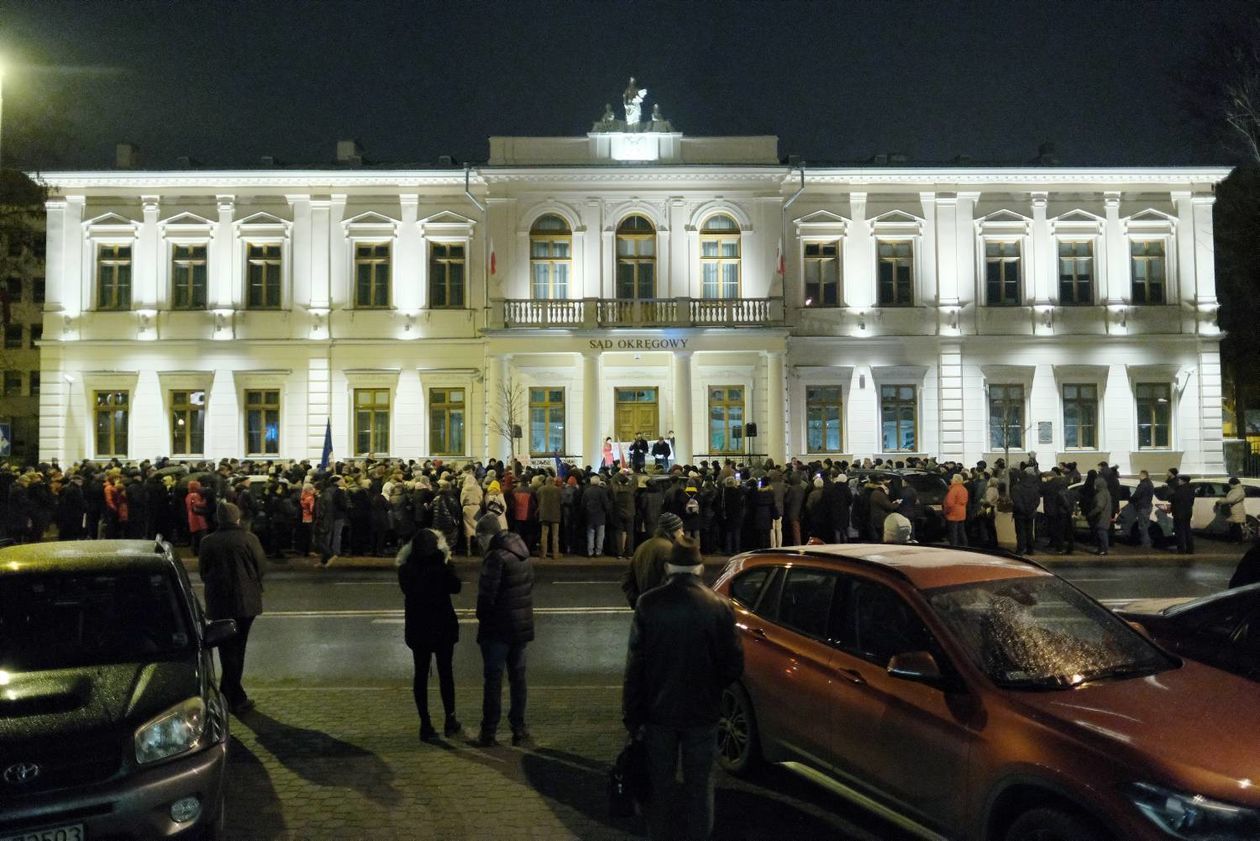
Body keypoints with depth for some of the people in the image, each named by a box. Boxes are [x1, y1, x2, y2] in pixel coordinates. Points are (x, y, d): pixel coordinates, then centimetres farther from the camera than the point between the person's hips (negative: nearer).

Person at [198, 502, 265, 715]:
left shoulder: (208, 541, -3)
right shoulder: (249, 538, -9)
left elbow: (202, 571, 5)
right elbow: (261, 566, -4)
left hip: (218, 602, 1)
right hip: (246, 601, -1)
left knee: (227, 649, 7)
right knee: (238, 646, 11)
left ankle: (235, 697, 6)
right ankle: (230, 693, 18)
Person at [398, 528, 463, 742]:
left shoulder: (406, 568, -8)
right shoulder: (442, 566, -16)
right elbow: (455, 587, -3)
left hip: (417, 628, 2)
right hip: (443, 627, -2)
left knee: (421, 674, 10)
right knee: (445, 672, 13)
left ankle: (426, 725, 11)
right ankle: (450, 721, 19)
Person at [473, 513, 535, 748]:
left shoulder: (496, 557, -18)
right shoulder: (522, 553, 8)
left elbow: (487, 594, -20)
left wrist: (482, 616, -3)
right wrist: (523, 612, 14)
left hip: (498, 628, -7)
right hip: (523, 625, 8)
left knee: (493, 678, 2)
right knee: (518, 676, 14)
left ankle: (489, 732, 8)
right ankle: (519, 729, 19)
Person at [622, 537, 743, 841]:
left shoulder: (648, 604, -12)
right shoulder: (719, 606, -11)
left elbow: (635, 665, -10)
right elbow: (733, 666, -6)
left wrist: (632, 715, -2)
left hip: (659, 710, 0)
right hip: (703, 712, 0)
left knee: (660, 785, 16)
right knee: (699, 784, 15)